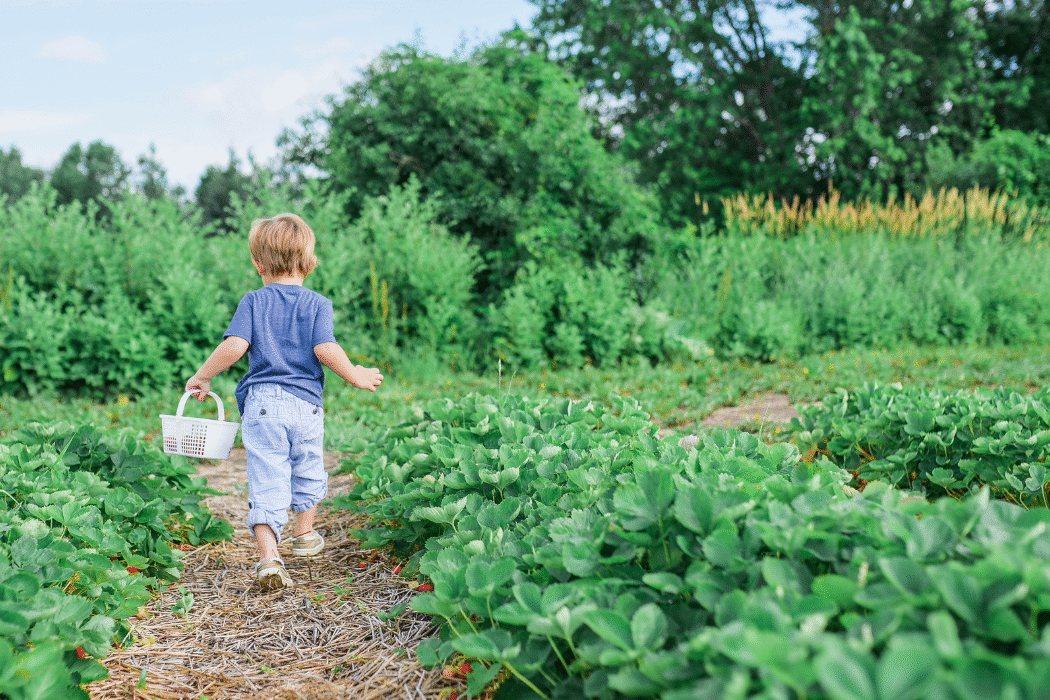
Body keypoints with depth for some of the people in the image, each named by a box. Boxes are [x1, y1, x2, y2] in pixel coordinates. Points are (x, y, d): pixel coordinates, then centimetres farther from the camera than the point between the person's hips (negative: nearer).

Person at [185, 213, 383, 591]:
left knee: (266, 482, -3)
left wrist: (203, 376, 6)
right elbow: (325, 349, -10)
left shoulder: (253, 301, 4)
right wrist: (355, 376, 3)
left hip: (261, 402, -1)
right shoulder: (317, 303, 3)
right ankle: (304, 536, 41)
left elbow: (234, 346, -8)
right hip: (306, 403, 1)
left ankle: (269, 556, -17)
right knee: (308, 472, 23)